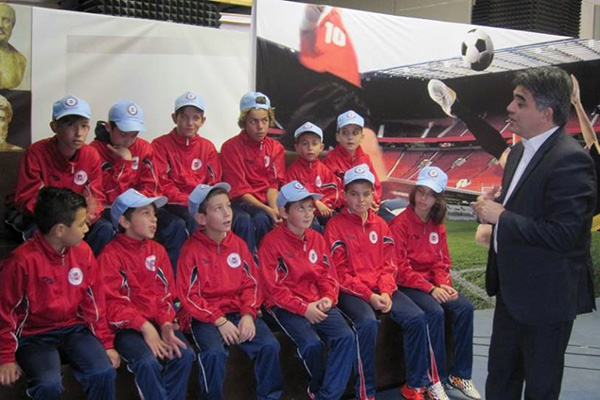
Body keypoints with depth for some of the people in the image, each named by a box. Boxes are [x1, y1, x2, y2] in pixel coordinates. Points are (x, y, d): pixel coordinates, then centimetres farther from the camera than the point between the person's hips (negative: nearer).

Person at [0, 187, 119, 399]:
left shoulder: (82, 251, -4)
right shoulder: (22, 260, -19)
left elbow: (94, 301, 5)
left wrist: (106, 343, 6)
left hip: (74, 328, 4)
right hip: (34, 335, -4)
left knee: (104, 372, -20)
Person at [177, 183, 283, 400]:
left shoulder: (238, 244, 6)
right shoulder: (192, 249, -7)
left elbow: (251, 284, 7)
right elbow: (189, 296, -9)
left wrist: (248, 315, -10)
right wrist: (219, 320, -17)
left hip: (239, 311, 4)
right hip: (205, 316, -3)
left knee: (270, 345, -18)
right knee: (215, 353, -31)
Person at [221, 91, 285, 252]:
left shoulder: (275, 148, 9)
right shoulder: (230, 147, -4)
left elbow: (273, 184, 3)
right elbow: (239, 190, -9)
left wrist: (275, 209, -17)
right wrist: (268, 210, -19)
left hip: (265, 202, 3)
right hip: (239, 203, -3)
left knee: (261, 219, -31)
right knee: (244, 220, -35)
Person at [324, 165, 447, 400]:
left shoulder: (380, 225, 11)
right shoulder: (335, 226, -5)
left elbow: (388, 265, 9)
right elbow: (340, 273, -9)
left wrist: (385, 292, -10)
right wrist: (369, 296, -17)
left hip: (381, 289, 5)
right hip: (351, 291, -5)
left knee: (416, 317, -16)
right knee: (368, 323, -33)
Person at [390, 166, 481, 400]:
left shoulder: (437, 225, 10)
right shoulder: (400, 223, -9)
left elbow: (442, 261, 10)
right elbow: (400, 267, -14)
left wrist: (444, 284, -11)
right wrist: (430, 289, -20)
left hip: (433, 282, 6)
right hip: (408, 284, -6)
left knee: (465, 307, -19)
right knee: (435, 312, -31)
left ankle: (460, 375, -8)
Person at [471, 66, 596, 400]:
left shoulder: (570, 160, -23)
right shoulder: (520, 151, 7)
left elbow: (562, 234, -29)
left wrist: (501, 217, -22)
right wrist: (494, 206, -1)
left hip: (547, 296, -9)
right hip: (513, 290, 9)